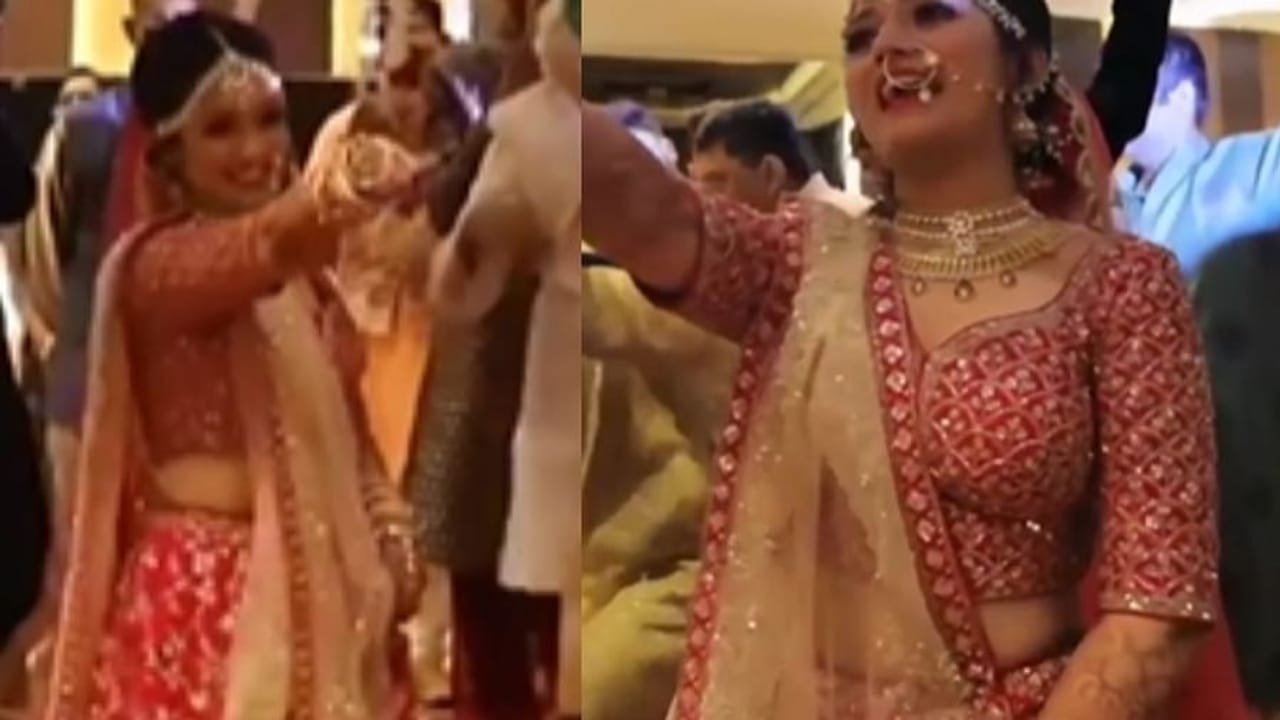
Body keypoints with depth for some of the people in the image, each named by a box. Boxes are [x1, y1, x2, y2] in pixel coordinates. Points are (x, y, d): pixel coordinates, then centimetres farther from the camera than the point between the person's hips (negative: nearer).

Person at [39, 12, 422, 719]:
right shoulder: (157, 263, -14)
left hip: (314, 577, 7)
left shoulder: (306, 264, 9)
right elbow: (252, 250, -37)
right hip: (203, 590, -7)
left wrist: (390, 535, 1)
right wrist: (338, 190, -57)